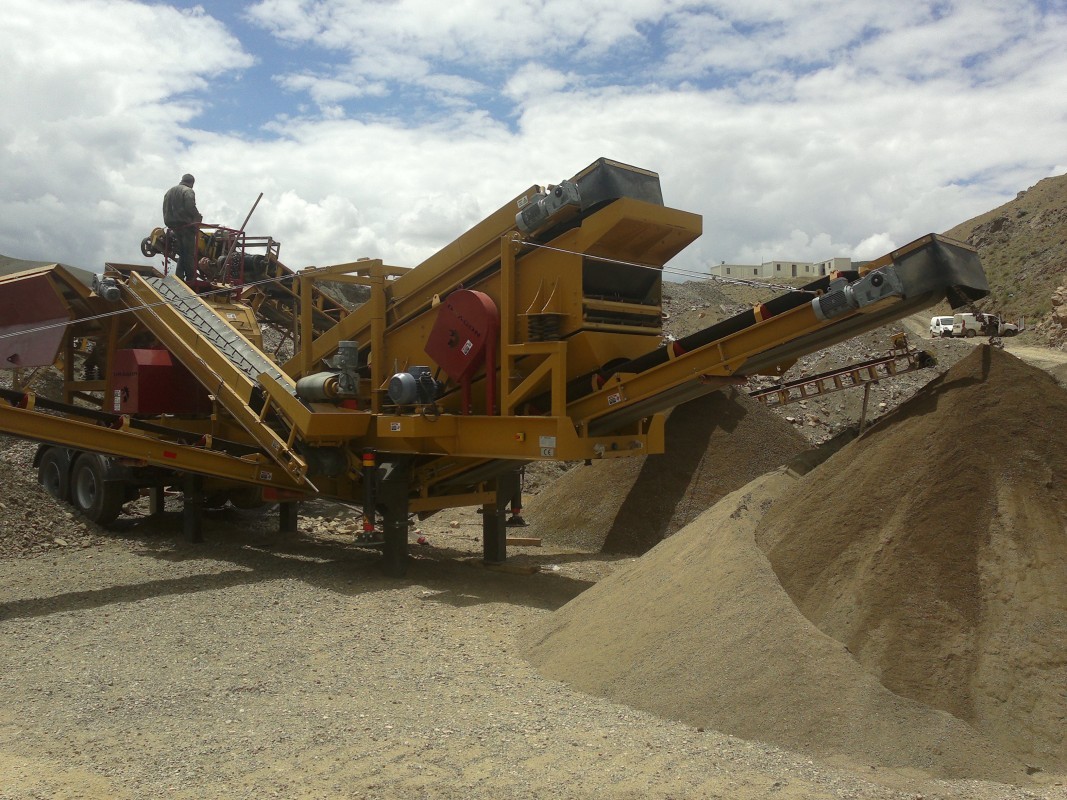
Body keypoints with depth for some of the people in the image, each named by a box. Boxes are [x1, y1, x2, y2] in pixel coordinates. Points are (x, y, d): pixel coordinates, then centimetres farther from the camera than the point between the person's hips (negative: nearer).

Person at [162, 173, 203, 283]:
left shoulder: (169, 191, 20)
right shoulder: (188, 191, -7)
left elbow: (165, 209, 18)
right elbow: (190, 207, -19)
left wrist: (169, 222, 20)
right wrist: (198, 217, -4)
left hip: (173, 225, 8)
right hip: (186, 225, -8)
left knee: (181, 253, 14)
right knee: (190, 254, -4)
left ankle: (179, 277, 8)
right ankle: (191, 278, -5)